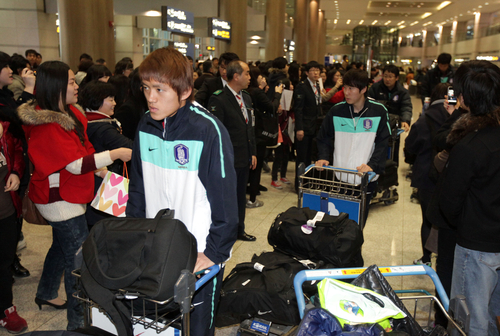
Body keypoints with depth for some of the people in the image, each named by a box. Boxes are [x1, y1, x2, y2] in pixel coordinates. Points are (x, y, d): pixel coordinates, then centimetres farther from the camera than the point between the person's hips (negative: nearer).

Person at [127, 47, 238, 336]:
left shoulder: (208, 130, -19)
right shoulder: (146, 126, 1)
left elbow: (225, 197, -16)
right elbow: (138, 187, 10)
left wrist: (215, 251, -15)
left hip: (199, 254, -5)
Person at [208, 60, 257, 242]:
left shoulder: (246, 97, 11)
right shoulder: (218, 99, -15)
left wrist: (253, 152, 12)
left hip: (244, 158, 8)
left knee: (240, 195, 19)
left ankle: (239, 229, 35)